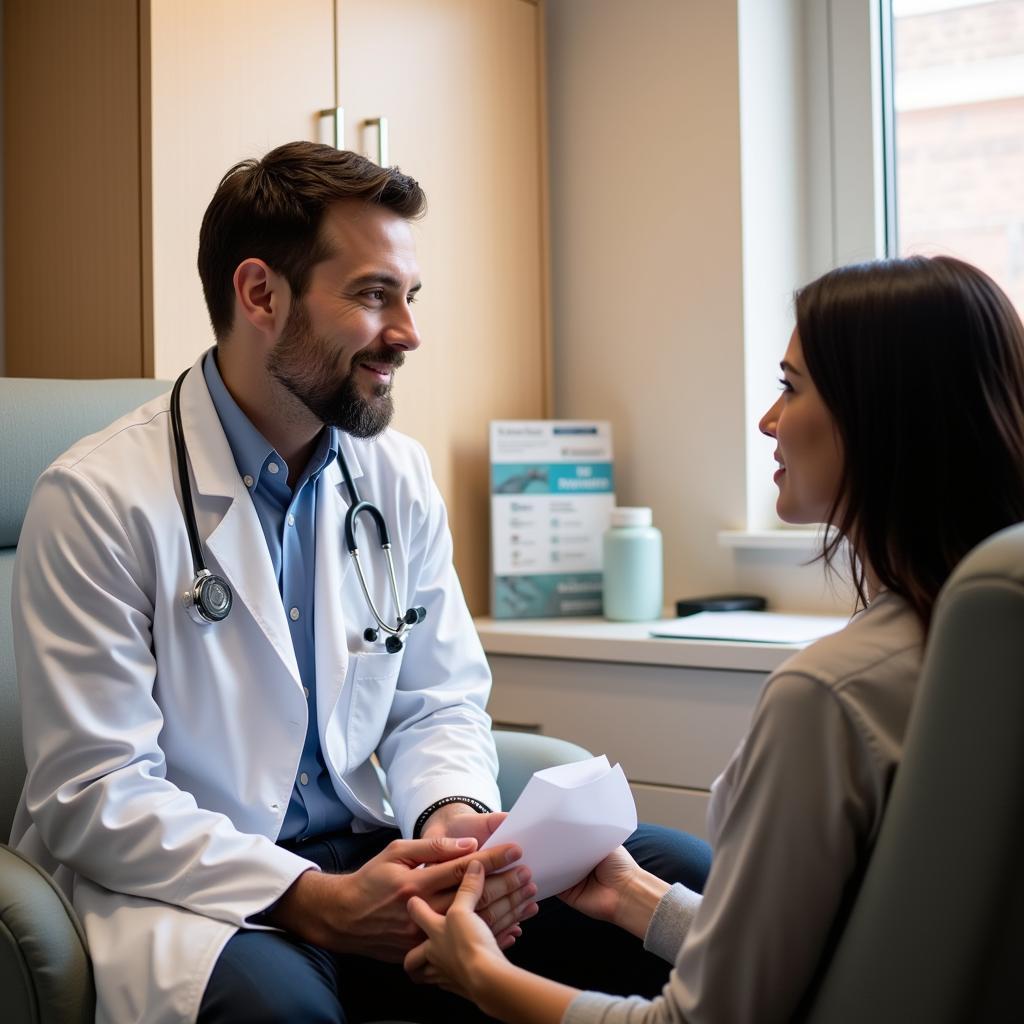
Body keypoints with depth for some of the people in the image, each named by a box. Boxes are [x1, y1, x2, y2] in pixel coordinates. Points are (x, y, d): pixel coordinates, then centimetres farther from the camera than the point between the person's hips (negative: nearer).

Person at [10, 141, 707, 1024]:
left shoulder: (399, 476, 6)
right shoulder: (98, 500, -11)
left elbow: (439, 704, 10)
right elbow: (93, 795, -14)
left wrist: (454, 815, -13)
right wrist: (317, 903, -25)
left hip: (374, 857, 6)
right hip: (194, 887, -5)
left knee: (677, 874, -11)